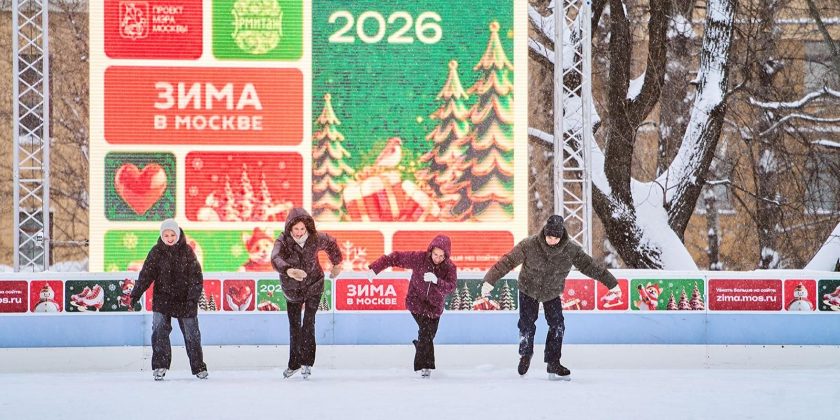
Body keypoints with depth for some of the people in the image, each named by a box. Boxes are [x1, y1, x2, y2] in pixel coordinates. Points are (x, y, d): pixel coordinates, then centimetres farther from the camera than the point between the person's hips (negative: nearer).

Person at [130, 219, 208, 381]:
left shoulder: (187, 251, -4)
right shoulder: (156, 252, -2)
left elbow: (196, 277, -6)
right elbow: (145, 275, -3)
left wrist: (193, 298, -15)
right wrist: (135, 295, -11)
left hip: (184, 300, 0)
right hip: (162, 299, 0)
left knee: (191, 334, 6)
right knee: (159, 331, -12)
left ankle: (199, 368, 19)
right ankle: (160, 367, -6)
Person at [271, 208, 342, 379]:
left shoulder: (316, 239, -17)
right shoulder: (283, 241, -22)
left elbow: (331, 243, 6)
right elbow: (276, 259, -42)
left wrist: (337, 263, 18)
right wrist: (288, 271, -62)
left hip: (313, 286, -1)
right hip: (292, 290, 1)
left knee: (308, 323, -13)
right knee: (294, 325, 10)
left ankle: (307, 362, -7)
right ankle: (294, 363, 24)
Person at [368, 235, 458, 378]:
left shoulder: (450, 268, -15)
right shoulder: (419, 258, -19)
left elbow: (450, 287, -29)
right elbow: (395, 258, -14)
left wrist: (436, 280, -47)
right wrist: (375, 268, -17)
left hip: (435, 306, 3)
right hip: (416, 301, -3)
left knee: (430, 334, 9)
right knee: (426, 330, -19)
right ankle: (425, 366, -13)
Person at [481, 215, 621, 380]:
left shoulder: (571, 250, -20)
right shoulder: (529, 246, -27)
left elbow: (589, 266, -11)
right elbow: (507, 261, -25)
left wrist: (611, 283, -6)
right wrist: (489, 281, -30)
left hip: (552, 294, 2)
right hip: (528, 291, -2)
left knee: (557, 326, -9)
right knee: (526, 325, -2)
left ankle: (553, 365, 0)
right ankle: (525, 355, 27)